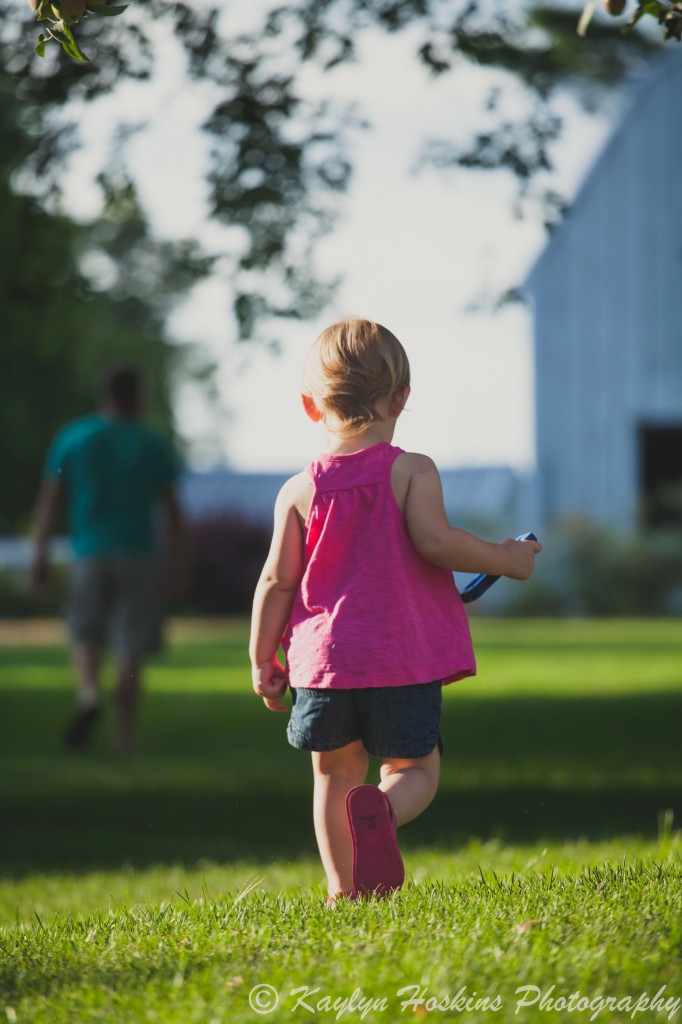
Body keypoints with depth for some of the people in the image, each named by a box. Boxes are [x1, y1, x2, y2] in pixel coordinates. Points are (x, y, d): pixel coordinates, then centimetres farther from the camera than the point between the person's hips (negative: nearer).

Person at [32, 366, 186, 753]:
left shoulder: (72, 438, 4)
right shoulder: (154, 445, 2)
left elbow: (49, 500, 4)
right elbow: (174, 510, 1)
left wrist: (41, 552, 11)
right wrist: (179, 563, 8)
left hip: (90, 552, 1)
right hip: (140, 555, -1)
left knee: (86, 634, 15)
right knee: (132, 648, 4)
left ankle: (89, 692, -14)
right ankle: (125, 736, 0)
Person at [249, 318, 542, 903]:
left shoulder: (300, 491, 2)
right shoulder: (412, 472, -5)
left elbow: (277, 581, 2)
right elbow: (434, 540, -19)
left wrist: (262, 661, 11)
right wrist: (505, 560, -4)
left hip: (322, 659, 2)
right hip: (404, 659, -2)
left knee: (335, 774, 16)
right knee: (415, 769, 7)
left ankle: (344, 890, 13)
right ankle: (380, 809, -27)